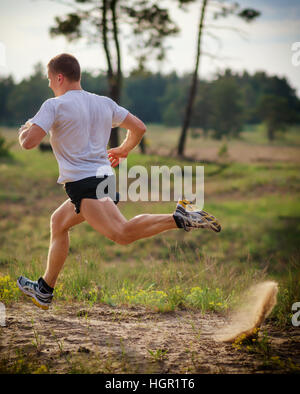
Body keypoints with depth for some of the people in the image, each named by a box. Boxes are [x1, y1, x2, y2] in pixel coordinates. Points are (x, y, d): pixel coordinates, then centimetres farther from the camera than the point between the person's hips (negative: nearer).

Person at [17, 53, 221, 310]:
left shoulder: (54, 106, -5)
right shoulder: (104, 103, 15)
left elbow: (29, 142, -15)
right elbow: (139, 128, 17)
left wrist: (24, 130, 9)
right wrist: (123, 150, 35)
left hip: (82, 183, -9)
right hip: (103, 175, 9)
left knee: (122, 233, -23)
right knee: (58, 222, 26)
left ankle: (180, 217, -39)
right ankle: (44, 290, 32)